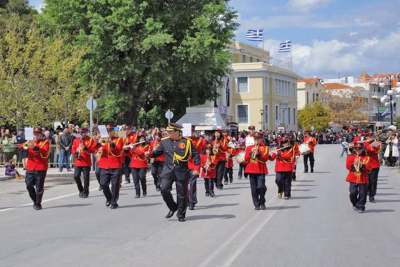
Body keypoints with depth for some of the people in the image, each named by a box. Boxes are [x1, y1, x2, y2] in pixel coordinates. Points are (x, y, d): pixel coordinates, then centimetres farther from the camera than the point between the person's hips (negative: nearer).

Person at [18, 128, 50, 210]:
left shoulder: (45, 142, 1)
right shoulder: (31, 142, 15)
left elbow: (45, 151, -17)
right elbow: (20, 147, 5)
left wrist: (35, 147, -29)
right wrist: (25, 144, -17)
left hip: (41, 168, -4)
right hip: (30, 167, 4)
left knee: (39, 187, -2)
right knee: (29, 185, 2)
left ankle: (38, 204, 6)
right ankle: (35, 201, 20)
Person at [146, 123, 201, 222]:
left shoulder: (187, 141, -2)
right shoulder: (164, 141, 6)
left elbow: (195, 154, 0)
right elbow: (158, 152, 14)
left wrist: (196, 168, -8)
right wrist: (150, 153, -6)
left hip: (182, 172, -2)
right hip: (168, 171, 2)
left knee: (182, 194, 3)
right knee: (164, 190, -11)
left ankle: (181, 214, 18)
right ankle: (173, 208, 13)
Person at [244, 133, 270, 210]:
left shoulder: (265, 148, 6)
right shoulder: (249, 148, 13)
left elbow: (265, 158, -6)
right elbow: (246, 158, 6)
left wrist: (258, 154, -19)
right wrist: (251, 153, -10)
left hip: (261, 170, -3)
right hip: (251, 170, 3)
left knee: (261, 187, -12)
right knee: (254, 188, 2)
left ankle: (262, 203, 8)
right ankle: (256, 204, 9)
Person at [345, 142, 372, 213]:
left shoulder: (366, 158, 3)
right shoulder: (350, 157, 6)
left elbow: (369, 168, -6)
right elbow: (348, 166, -3)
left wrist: (361, 165, -19)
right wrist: (354, 165, -20)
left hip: (363, 179, 0)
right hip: (353, 179, 0)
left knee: (362, 194, -1)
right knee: (353, 192, -4)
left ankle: (361, 207, 11)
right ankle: (355, 204, 21)